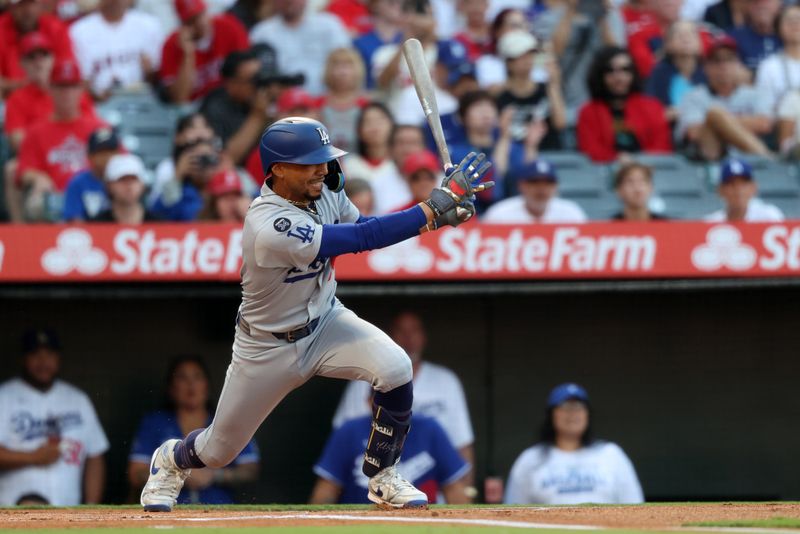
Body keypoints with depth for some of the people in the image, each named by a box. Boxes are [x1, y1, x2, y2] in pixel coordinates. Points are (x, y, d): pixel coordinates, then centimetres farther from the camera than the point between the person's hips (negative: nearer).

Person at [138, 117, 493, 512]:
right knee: (219, 449, 10)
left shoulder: (323, 190, -12)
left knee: (395, 368, -24)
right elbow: (363, 240, -38)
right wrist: (435, 207, -37)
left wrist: (440, 208, -15)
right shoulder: (271, 227, -36)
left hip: (324, 320, 5)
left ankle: (382, 479, -4)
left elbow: (365, 229, 2)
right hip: (268, 345, -5)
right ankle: (171, 462, 49)